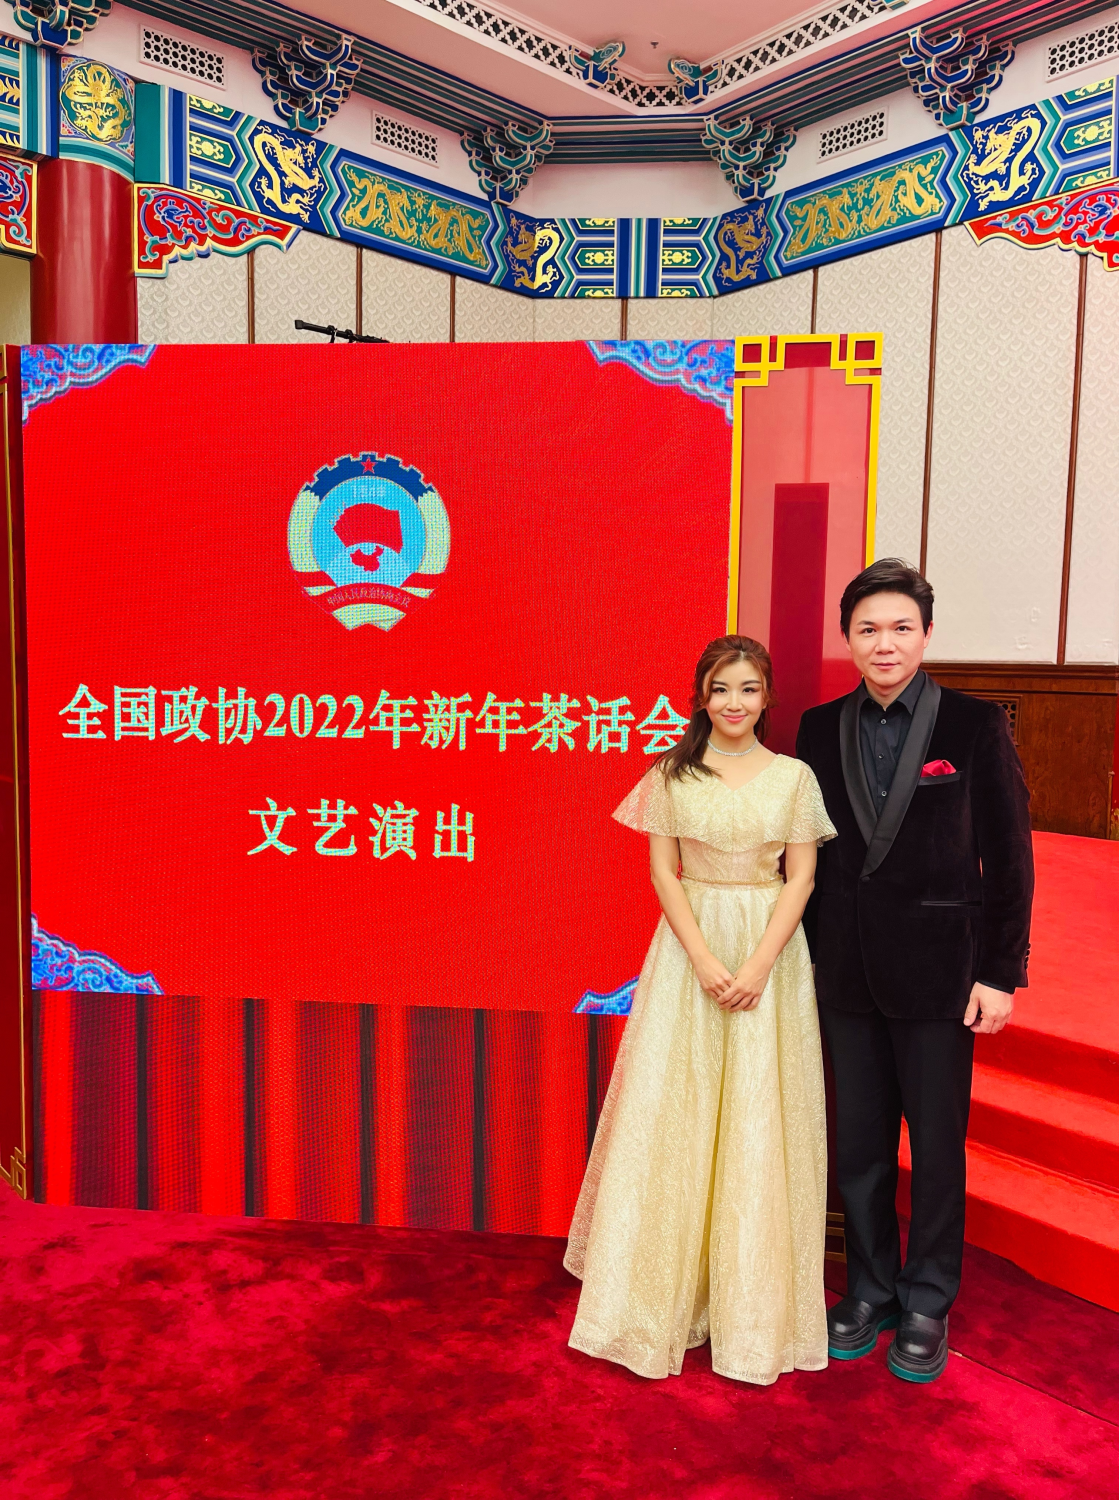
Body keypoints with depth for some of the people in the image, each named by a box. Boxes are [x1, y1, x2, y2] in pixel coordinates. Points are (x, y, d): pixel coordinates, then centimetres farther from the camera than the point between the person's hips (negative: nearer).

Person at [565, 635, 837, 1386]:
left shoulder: (794, 777, 1)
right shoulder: (672, 775, 2)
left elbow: (801, 878, -1)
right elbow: (663, 873, -1)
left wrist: (758, 965, -12)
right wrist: (705, 960, -12)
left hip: (770, 950, 0)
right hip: (690, 947, 0)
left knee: (758, 1119, 5)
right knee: (671, 1111, 4)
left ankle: (751, 1301, 23)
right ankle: (667, 1291, 22)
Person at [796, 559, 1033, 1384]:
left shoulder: (974, 725, -6)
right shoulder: (820, 728, 3)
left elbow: (1009, 856, -5)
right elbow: (809, 847, 7)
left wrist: (1000, 973, -7)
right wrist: (807, 953, 6)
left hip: (937, 969, -3)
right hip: (847, 969, 3)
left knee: (937, 1145, 9)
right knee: (859, 1142, 13)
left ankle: (927, 1307, 29)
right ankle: (871, 1291, 33)